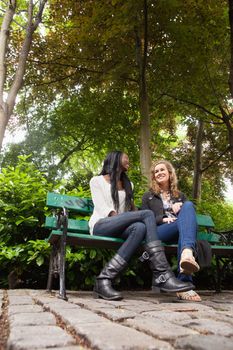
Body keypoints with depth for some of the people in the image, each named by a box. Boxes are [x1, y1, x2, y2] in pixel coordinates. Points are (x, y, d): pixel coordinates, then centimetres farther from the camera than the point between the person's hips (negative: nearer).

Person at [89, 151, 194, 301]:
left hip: (120, 228, 4)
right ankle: (163, 275, -35)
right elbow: (101, 207, -4)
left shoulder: (127, 184, 28)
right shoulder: (97, 180, 12)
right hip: (100, 225, -4)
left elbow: (132, 209, 23)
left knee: (140, 228, -34)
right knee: (147, 214, -27)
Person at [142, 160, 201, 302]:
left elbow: (190, 211, 21)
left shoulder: (180, 195, 32)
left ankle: (187, 254, -59)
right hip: (159, 231, -2)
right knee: (186, 222, -36)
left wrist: (181, 208, -2)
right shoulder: (148, 196, 25)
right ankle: (185, 284, -52)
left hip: (181, 231, 2)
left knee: (188, 205, -32)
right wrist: (162, 219, -8)